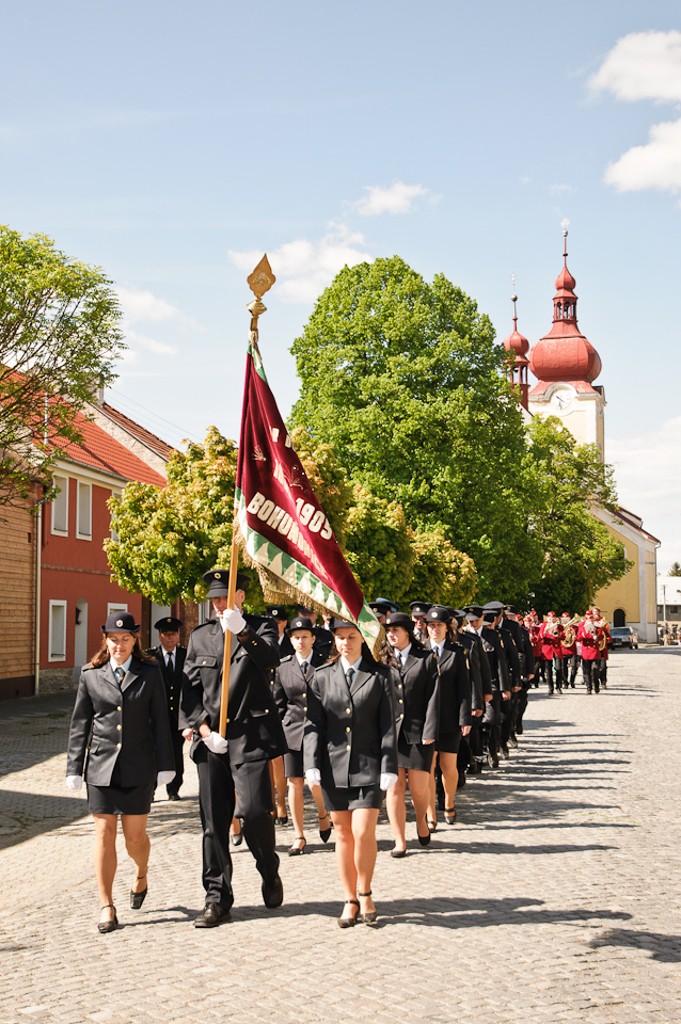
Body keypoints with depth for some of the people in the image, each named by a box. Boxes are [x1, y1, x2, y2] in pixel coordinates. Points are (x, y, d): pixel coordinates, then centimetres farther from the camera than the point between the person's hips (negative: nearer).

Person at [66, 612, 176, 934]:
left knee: (134, 835, 2)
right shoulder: (90, 675, 5)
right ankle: (106, 906, 7)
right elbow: (79, 724, 7)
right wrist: (74, 768, 3)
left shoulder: (150, 674, 3)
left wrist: (165, 766, -1)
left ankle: (141, 875, 35)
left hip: (139, 767, -1)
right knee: (104, 832, -1)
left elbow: (160, 721, 3)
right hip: (101, 764, 1)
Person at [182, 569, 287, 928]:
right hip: (211, 740, 4)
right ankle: (217, 898, 14)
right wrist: (204, 730, -3)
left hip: (250, 736, -3)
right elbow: (189, 692, 10)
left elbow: (270, 659, -18)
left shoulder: (261, 628, 5)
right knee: (213, 823, 5)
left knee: (255, 811, -13)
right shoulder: (199, 636, 13)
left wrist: (242, 632, -34)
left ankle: (269, 872, 16)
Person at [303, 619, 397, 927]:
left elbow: (388, 726, 1)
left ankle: (365, 893, 11)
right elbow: (313, 724, 4)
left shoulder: (378, 676, 3)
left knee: (364, 832, -10)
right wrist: (311, 765, -5)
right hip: (334, 766, 2)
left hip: (368, 766, -2)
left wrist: (389, 768, -5)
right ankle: (350, 901, 18)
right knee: (343, 835, 7)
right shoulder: (321, 677, 7)